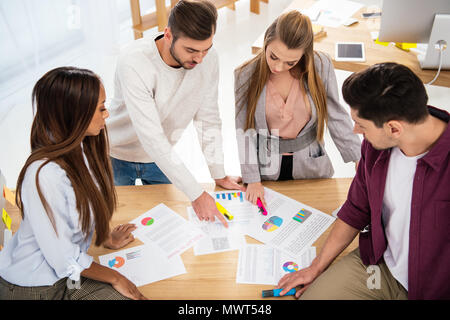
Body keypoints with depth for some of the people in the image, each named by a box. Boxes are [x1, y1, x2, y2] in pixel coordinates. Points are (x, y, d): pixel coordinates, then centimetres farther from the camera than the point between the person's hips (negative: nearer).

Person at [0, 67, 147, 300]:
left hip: (69, 273, 7)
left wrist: (106, 238, 13)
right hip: (33, 287, -7)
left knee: (139, 296, -4)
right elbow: (62, 257, -23)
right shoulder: (45, 174, -31)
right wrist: (114, 277, -10)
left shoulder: (80, 148, -7)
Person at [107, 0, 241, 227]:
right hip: (119, 157, -3)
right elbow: (151, 137, -37)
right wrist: (196, 194, -37)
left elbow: (208, 119, -10)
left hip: (161, 157, 4)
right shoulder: (134, 63, -35)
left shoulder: (208, 58, -20)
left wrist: (218, 174, -9)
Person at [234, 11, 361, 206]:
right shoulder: (246, 75, -13)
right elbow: (245, 130, -9)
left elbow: (336, 117, -5)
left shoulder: (320, 66, -14)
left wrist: (359, 159, -6)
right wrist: (252, 179, -10)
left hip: (310, 167, 1)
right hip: (266, 168, 0)